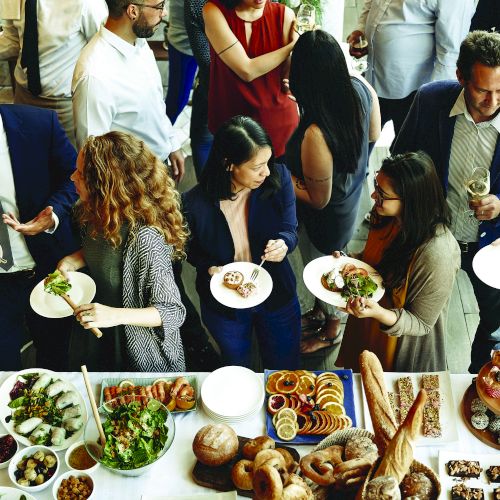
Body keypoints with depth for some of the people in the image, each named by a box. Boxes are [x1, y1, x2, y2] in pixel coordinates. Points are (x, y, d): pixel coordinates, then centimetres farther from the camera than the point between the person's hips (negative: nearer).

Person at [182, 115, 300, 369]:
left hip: (278, 297, 1)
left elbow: (290, 230, -9)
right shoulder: (195, 203, -27)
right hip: (224, 305, -1)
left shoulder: (278, 178, -23)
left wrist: (283, 243, -32)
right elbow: (192, 249, -6)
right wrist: (210, 268, -25)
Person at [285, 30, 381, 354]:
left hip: (326, 218, -7)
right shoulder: (361, 87, -22)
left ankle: (331, 331, 53)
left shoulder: (315, 135, -43)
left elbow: (318, 200, -27)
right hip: (352, 197, 7)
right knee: (324, 264, 33)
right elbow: (374, 134, 0)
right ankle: (320, 311, 62)